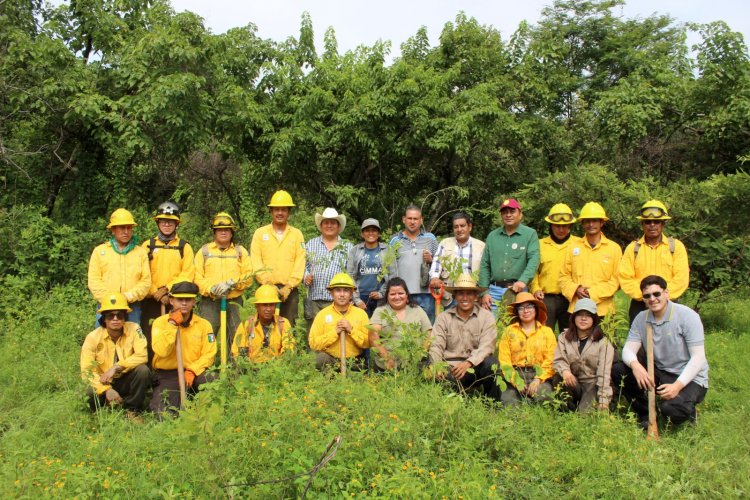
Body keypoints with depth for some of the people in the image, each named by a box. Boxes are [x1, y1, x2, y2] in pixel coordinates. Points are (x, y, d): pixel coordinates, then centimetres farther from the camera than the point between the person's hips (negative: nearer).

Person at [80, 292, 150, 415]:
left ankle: (132, 410, -7)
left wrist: (116, 368, -28)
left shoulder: (134, 329, -11)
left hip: (126, 381, 0)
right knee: (88, 394, -31)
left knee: (143, 370, -29)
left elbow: (141, 355, -20)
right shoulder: (93, 337, -12)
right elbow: (86, 370, -17)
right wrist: (106, 390, -29)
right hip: (103, 383, 0)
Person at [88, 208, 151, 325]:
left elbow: (146, 281, 2)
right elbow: (94, 281, 1)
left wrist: (128, 296, -12)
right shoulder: (99, 251, 9)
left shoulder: (141, 252, 11)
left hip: (132, 308, 1)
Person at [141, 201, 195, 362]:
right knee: (149, 339, 0)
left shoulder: (185, 247, 9)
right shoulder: (148, 245, 10)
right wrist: (157, 293, -10)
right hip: (150, 301, 1)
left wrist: (169, 289, -13)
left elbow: (187, 275, -2)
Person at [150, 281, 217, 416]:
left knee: (210, 379, -32)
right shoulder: (160, 322, -1)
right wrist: (172, 324, -17)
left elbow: (209, 354, -4)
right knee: (163, 413, -24)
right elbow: (161, 351, -18)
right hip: (166, 375, -1)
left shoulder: (203, 324, 4)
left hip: (194, 373, 1)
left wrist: (192, 371, -18)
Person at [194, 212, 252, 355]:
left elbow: (248, 276, 1)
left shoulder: (240, 251, 11)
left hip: (234, 301, 1)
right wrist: (210, 289, -16)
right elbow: (197, 276, 0)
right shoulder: (204, 251, 9)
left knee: (235, 337, 3)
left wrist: (231, 283, -14)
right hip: (209, 302, -1)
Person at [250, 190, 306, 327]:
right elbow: (256, 263, 0)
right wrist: (268, 284, -12)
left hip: (289, 290, 0)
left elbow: (300, 264, 0)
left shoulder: (297, 234, 8)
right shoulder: (260, 233, 8)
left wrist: (288, 287, -11)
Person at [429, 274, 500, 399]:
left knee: (491, 362, -31)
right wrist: (437, 366, -21)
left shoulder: (486, 316, 4)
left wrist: (468, 363, -27)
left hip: (476, 367, 0)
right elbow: (436, 345, 0)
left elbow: (486, 346, -9)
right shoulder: (444, 318, 9)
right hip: (450, 369, 0)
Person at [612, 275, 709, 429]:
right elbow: (628, 349, -7)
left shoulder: (687, 316, -15)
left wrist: (677, 385, -30)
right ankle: (645, 414, 5)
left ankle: (687, 410, 6)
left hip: (689, 378, -5)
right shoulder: (641, 319, 0)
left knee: (671, 409, -33)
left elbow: (698, 357, -18)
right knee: (618, 370, -13)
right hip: (658, 374, 5)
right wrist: (635, 364, -33)